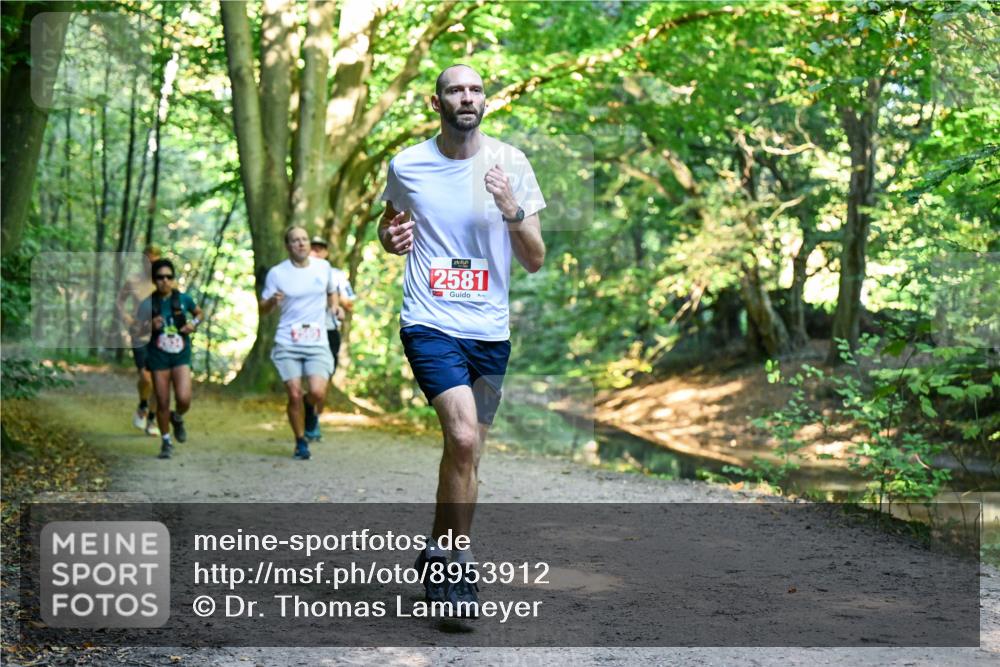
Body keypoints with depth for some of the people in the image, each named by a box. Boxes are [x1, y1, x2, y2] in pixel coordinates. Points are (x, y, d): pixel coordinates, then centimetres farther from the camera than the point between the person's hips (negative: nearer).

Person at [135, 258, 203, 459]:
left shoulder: (183, 299, -3)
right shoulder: (148, 304, -5)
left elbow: (199, 313, 17)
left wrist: (194, 324, -3)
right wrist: (150, 327, -19)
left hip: (181, 355, 0)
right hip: (158, 357, 0)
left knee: (184, 399, -15)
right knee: (162, 403, 4)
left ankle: (177, 418, 20)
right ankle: (166, 442, 23)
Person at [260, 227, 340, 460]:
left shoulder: (323, 267, 6)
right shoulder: (277, 273, 0)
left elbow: (332, 291, 26)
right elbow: (263, 310, 5)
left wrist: (334, 305, 6)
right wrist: (272, 301, -16)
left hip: (317, 343, 1)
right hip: (287, 344, -1)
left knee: (317, 393, -17)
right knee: (294, 395, -5)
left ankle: (313, 413, 21)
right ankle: (300, 442, 17)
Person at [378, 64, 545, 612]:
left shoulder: (511, 164, 3)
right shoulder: (406, 166, 1)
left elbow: (535, 262, 4)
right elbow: (389, 225, 21)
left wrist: (513, 213, -14)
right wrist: (392, 239, -3)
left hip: (490, 331, 3)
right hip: (430, 324, -3)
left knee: (467, 453, 10)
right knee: (463, 439, -21)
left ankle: (437, 554, 29)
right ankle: (457, 562, -5)